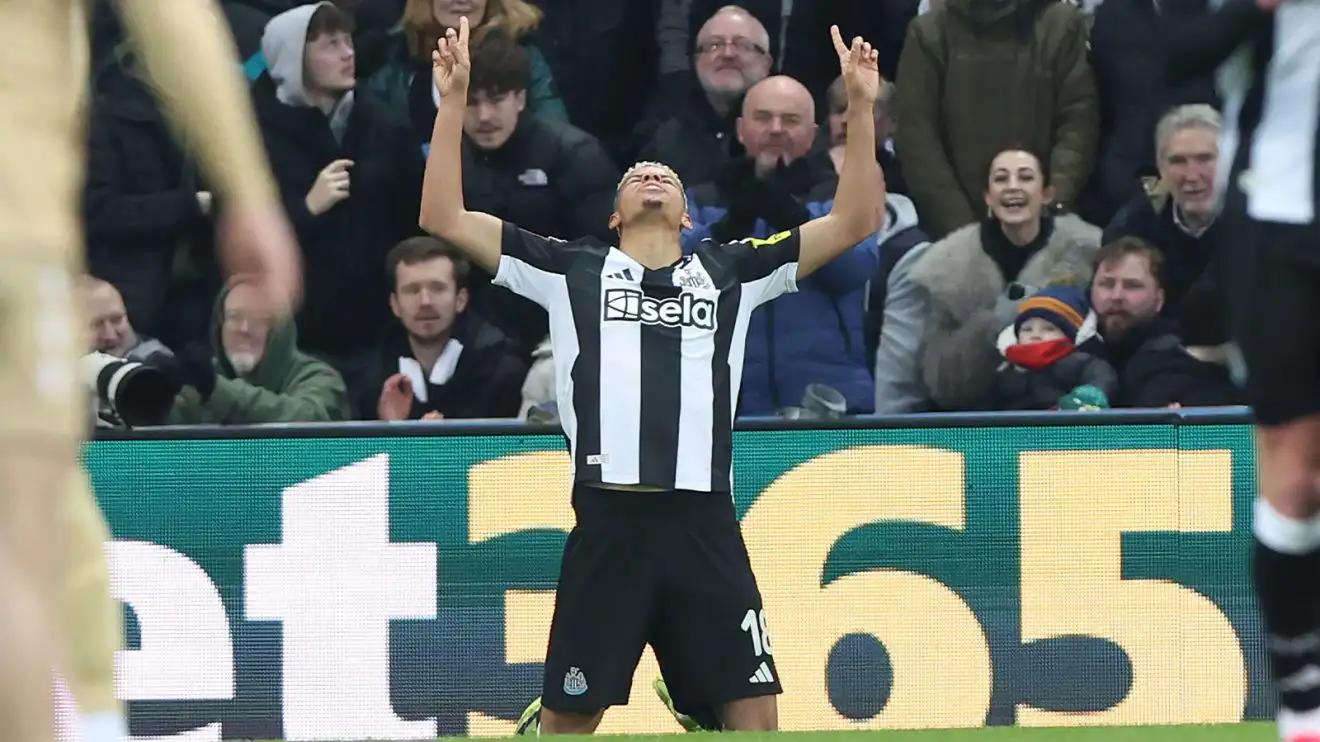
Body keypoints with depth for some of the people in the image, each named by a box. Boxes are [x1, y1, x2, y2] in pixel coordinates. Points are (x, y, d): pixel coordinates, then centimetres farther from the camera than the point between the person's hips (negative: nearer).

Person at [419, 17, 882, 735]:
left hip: (706, 528, 1)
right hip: (607, 524, -1)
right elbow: (444, 218, 10)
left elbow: (853, 222, 16)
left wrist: (860, 107, 7)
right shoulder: (573, 268, 14)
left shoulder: (731, 271, 17)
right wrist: (453, 100, 2)